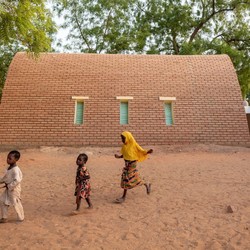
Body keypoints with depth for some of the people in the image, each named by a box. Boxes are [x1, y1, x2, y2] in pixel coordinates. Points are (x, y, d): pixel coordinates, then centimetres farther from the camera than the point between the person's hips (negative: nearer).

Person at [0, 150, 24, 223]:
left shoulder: (15, 169, -26)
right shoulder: (9, 168, 4)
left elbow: (17, 180, -32)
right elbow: (6, 177, 19)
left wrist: (9, 186, -25)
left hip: (14, 189, -9)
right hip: (8, 189, 9)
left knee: (16, 204, 5)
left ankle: (21, 218, 25)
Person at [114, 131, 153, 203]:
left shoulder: (134, 145, -17)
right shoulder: (124, 146, 2)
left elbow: (141, 151, -12)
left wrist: (148, 152, -29)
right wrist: (119, 156, -4)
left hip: (132, 163, -6)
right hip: (127, 163, 7)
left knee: (127, 179, -1)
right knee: (135, 178, 14)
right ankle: (147, 185, 37)